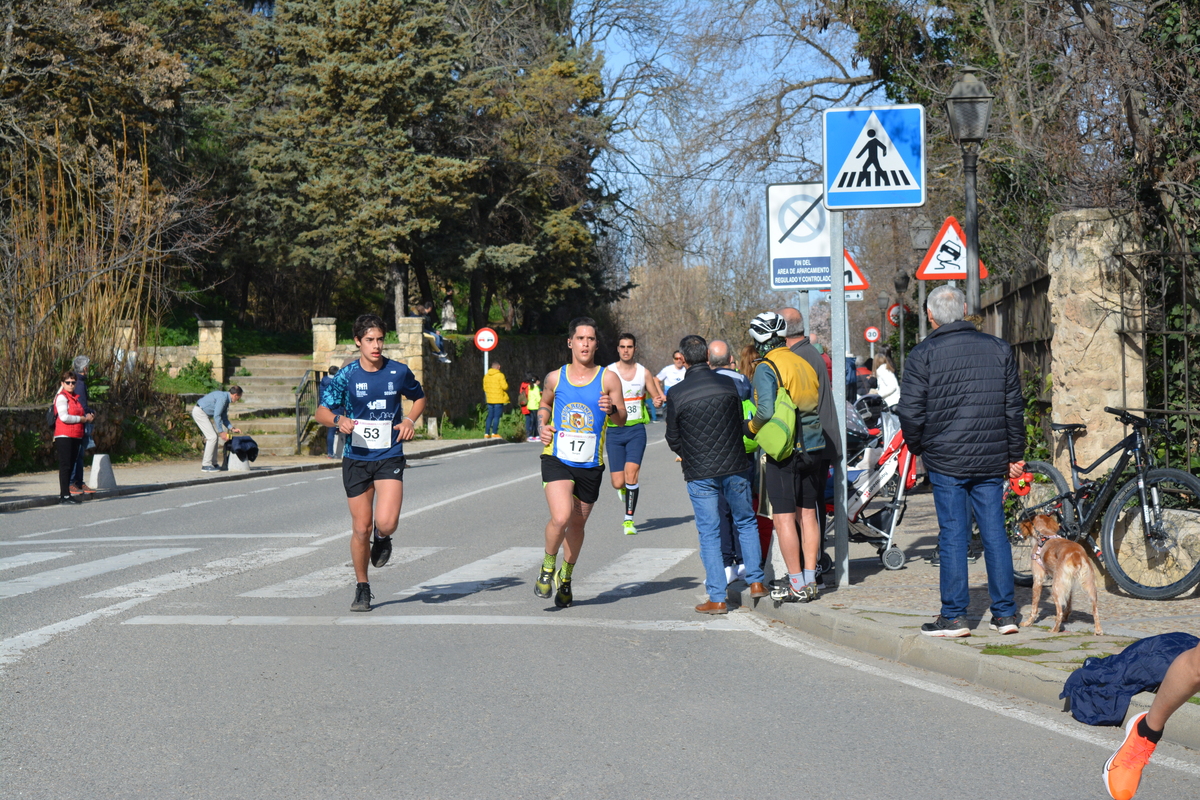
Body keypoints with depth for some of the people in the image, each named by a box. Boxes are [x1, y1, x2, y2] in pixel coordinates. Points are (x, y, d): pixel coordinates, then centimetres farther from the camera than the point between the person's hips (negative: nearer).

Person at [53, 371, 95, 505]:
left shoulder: (76, 398, 19)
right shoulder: (61, 397, -7)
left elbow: (81, 414, 28)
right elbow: (64, 417, -17)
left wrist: (89, 417, 6)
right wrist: (83, 419, -10)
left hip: (76, 437, 8)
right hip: (64, 436, -8)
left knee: (70, 465, 9)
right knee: (65, 465, -8)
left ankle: (65, 495, 13)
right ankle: (64, 495, -9)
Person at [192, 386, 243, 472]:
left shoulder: (226, 400, 12)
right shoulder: (223, 397, -20)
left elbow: (224, 417, 18)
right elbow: (216, 416, -22)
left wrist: (232, 428, 7)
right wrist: (221, 432, -18)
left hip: (202, 413, 10)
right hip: (199, 412, -10)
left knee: (213, 436, 11)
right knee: (212, 437, -12)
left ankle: (213, 463, 14)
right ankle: (206, 465, -10)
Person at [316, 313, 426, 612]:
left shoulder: (399, 372, -1)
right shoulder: (346, 375, -3)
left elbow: (419, 397, 18)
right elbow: (321, 411, 2)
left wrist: (410, 420, -2)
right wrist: (339, 420, -21)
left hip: (390, 457, 0)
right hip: (356, 459, 0)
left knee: (386, 523, -19)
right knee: (361, 528, 3)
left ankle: (382, 539, 19)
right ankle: (362, 588, 22)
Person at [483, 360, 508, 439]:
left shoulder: (486, 376, 8)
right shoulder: (500, 375, -9)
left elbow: (485, 387, 12)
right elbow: (505, 387, -12)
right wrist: (506, 382, 8)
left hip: (489, 399, 5)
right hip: (498, 400, -5)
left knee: (490, 417, 11)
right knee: (496, 416, -2)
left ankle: (486, 433, 8)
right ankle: (494, 433, -6)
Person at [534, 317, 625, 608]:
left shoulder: (608, 379, 0)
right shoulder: (554, 378, 4)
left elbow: (622, 420, -1)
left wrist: (612, 409, -23)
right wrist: (542, 425, 3)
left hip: (590, 465, 1)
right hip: (557, 460, -1)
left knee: (577, 524, 12)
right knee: (560, 518, -21)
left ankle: (566, 577, 36)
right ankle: (548, 567, 6)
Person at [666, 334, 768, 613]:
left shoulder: (676, 394, -9)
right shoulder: (728, 384, -2)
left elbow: (673, 439, 0)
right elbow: (741, 424, 9)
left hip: (700, 474, -2)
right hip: (734, 467, 2)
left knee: (709, 533, 4)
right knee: (746, 522, 19)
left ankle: (717, 598, 3)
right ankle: (756, 581, 18)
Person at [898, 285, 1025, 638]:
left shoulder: (923, 354, -6)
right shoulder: (999, 349, 7)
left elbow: (911, 411, -7)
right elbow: (1014, 407, 10)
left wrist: (916, 448, 10)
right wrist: (1015, 455, 17)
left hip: (946, 460, -3)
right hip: (992, 460, 4)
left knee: (953, 535, 0)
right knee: (995, 533, 8)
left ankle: (954, 616, 2)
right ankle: (1005, 613, 12)